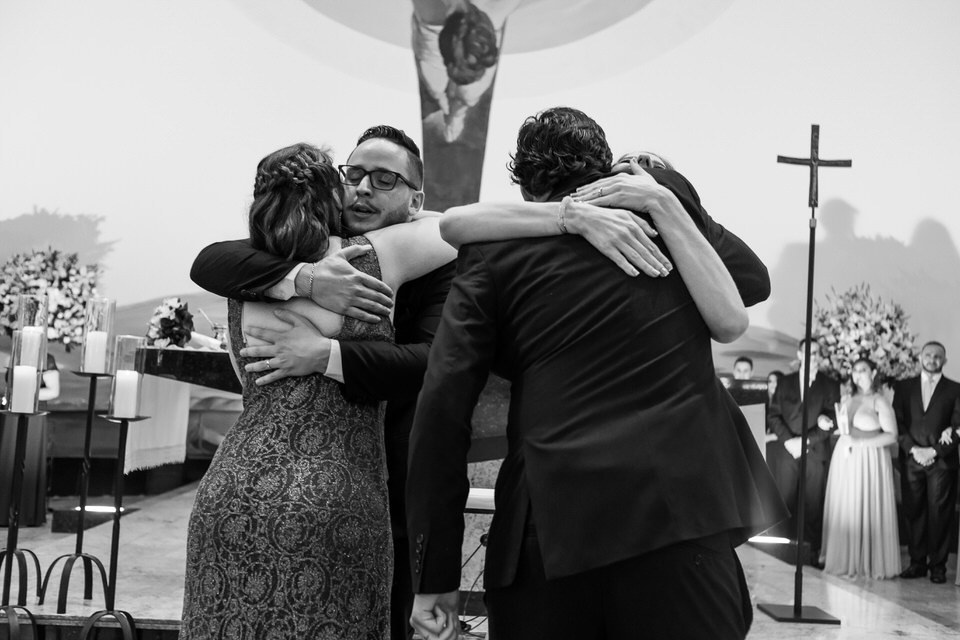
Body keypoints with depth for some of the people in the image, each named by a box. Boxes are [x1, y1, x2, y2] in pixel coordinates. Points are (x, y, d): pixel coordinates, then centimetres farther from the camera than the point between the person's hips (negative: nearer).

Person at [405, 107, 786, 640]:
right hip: (682, 508, 1)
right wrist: (663, 202, 18)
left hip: (552, 522, -1)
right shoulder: (663, 191, 11)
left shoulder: (494, 255, 6)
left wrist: (436, 576, 3)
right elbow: (754, 284, 18)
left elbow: (442, 412, -1)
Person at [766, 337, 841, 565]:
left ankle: (812, 552, 3)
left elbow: (833, 421, -1)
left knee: (813, 504, -2)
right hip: (788, 451, 1)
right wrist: (787, 440, -8)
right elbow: (773, 414, 7)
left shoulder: (830, 385, 6)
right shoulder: (785, 382, 12)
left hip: (816, 453, -1)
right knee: (786, 502, -2)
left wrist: (805, 440, -10)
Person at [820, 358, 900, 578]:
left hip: (869, 461, -6)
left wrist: (859, 442, -17)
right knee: (843, 509, 6)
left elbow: (891, 436, -13)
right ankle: (845, 558, 16)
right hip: (844, 460, 6)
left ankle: (869, 562, 8)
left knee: (867, 509, -2)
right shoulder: (848, 401, 13)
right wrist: (836, 428, 4)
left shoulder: (879, 401, -6)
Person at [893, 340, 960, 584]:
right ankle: (917, 562, 11)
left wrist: (934, 451, -9)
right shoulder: (904, 387, 11)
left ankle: (938, 565, 6)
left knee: (939, 514, -1)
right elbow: (898, 423, 5)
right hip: (911, 460, 2)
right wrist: (913, 449, -7)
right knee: (913, 513, 3)